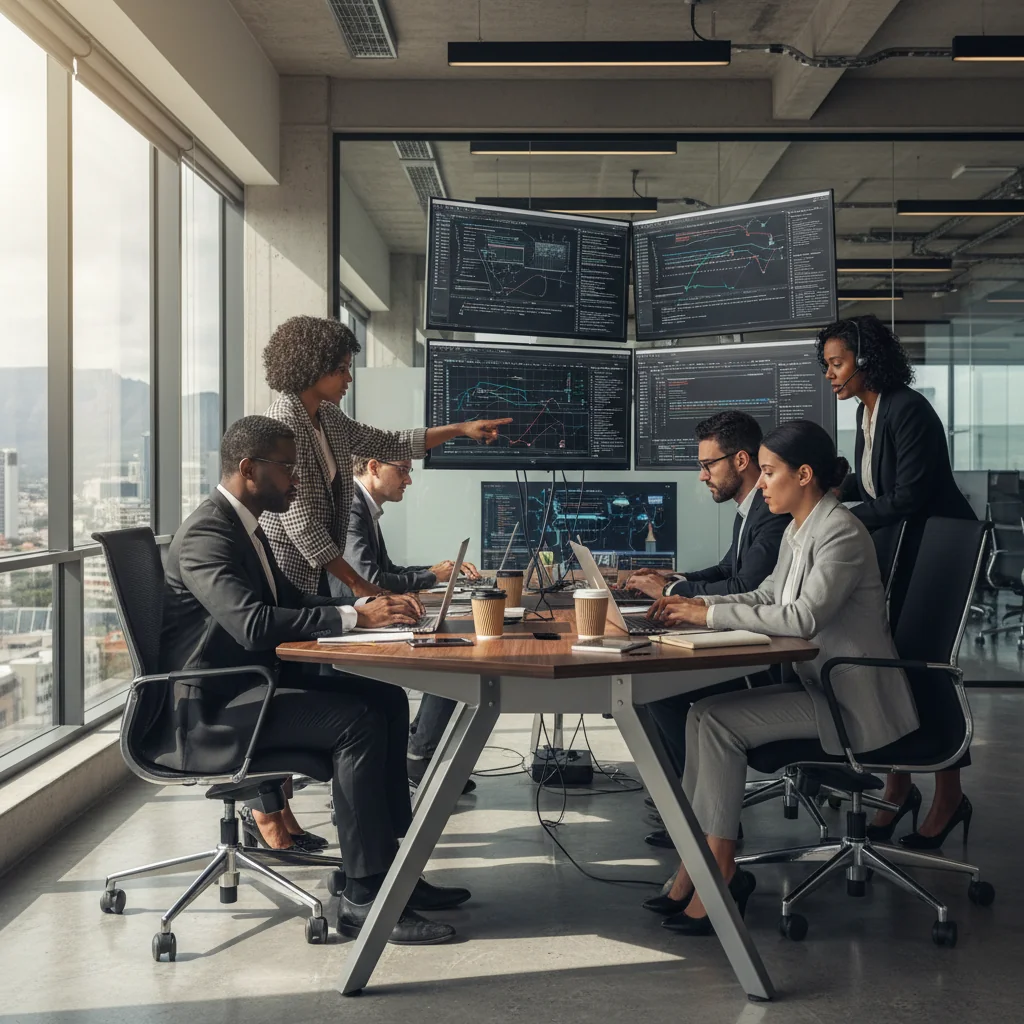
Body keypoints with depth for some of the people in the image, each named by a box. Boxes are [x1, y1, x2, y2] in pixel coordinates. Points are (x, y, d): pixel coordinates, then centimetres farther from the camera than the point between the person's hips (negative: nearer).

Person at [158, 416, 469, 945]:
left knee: (387, 699, 0)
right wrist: (354, 616, -26)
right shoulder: (206, 534, -18)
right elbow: (253, 623, -31)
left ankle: (389, 865, 4)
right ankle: (363, 897, -20)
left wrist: (369, 606, 4)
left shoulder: (244, 525, 14)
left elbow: (290, 599, 21)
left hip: (253, 683, 10)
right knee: (356, 722, -25)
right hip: (211, 707, -10)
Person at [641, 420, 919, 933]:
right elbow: (767, 596, 19)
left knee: (717, 719, -18)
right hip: (816, 684, 9)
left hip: (853, 701, -9)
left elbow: (803, 617, -27)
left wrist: (713, 614, -22)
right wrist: (695, 605, 5)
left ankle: (721, 872, -11)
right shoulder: (798, 531, 13)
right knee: (702, 713, -7)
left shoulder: (841, 533, -18)